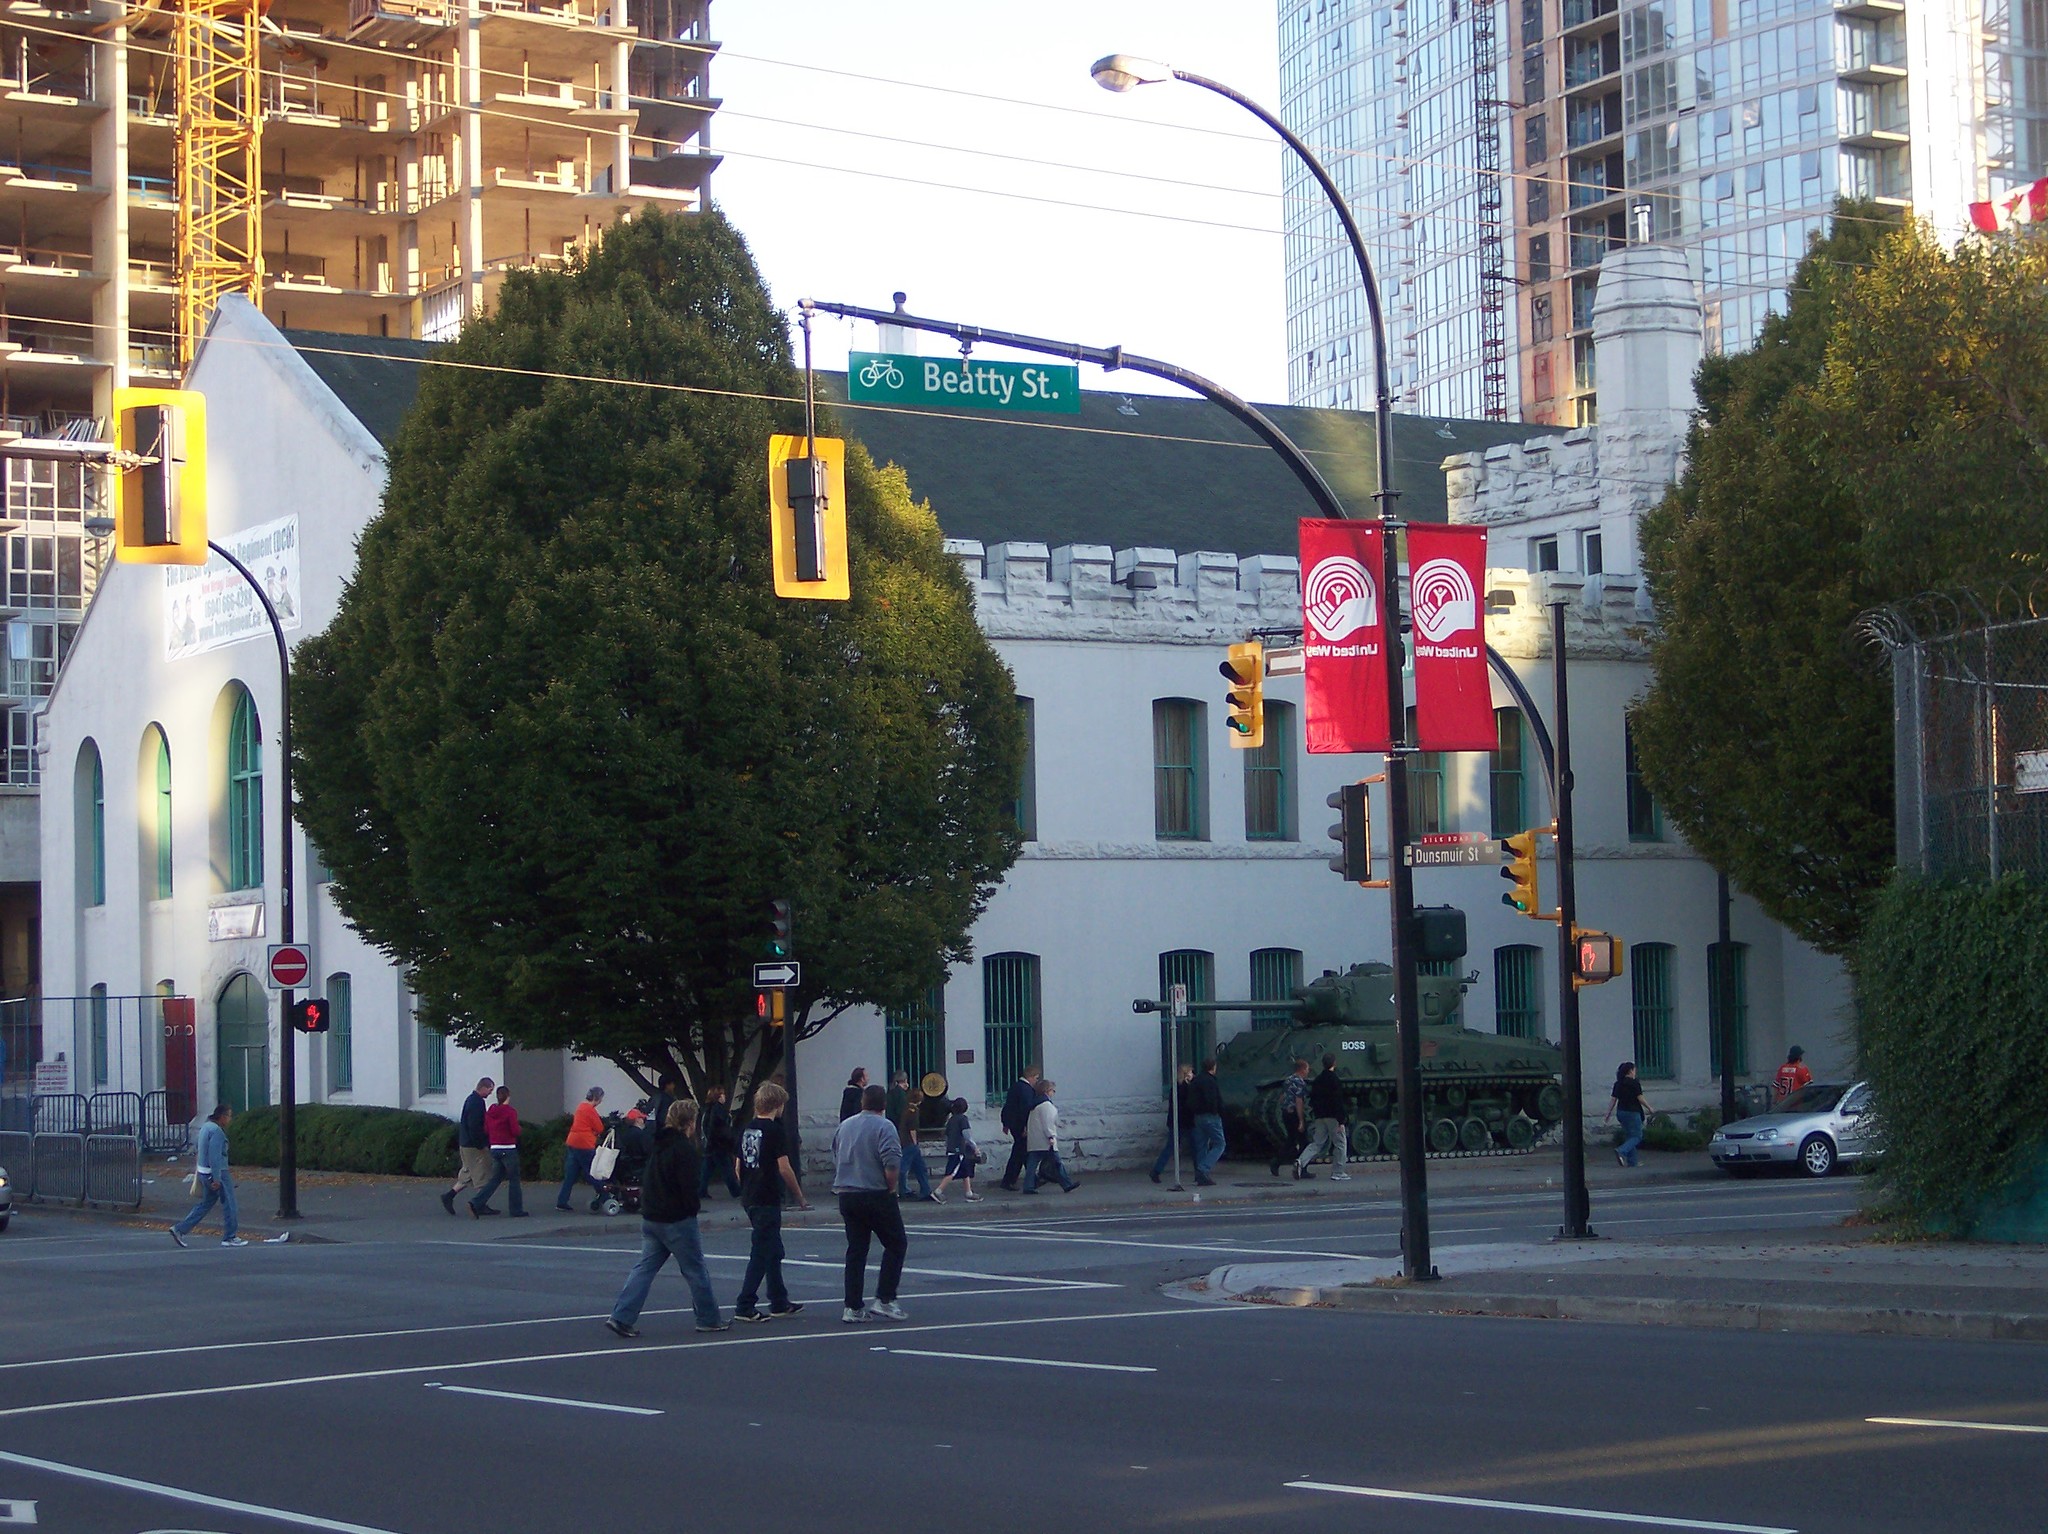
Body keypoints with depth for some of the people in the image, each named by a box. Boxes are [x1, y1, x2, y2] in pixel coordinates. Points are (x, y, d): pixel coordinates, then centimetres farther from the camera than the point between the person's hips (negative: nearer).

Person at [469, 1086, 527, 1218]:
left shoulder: (489, 1112, 6)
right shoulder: (510, 1112, -13)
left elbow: (485, 1131, 9)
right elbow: (516, 1131, -15)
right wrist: (518, 1127, 6)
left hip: (494, 1149, 6)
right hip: (508, 1150, -6)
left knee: (495, 1179, 12)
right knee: (514, 1179, 6)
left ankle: (476, 1204, -3)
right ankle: (516, 1210, 11)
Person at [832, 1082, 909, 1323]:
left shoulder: (844, 1126, 12)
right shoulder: (884, 1127, -9)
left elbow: (836, 1161, 17)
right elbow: (891, 1165, -18)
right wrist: (891, 1190, -6)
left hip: (846, 1195, 6)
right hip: (876, 1195, -6)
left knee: (856, 1250, 9)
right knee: (896, 1244, 5)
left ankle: (853, 1308, 5)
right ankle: (884, 1300, -3)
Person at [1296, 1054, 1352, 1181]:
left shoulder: (1317, 1080, 11)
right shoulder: (1335, 1080, -12)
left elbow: (1312, 1100, 14)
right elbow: (1338, 1102, -16)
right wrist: (1341, 1121, -17)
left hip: (1320, 1117, 7)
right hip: (1333, 1117, -7)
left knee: (1317, 1143, 11)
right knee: (1340, 1143, 3)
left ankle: (1301, 1161, -10)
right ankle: (1338, 1173, 3)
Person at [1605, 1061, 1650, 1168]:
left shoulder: (1618, 1084, 7)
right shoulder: (1634, 1083, -11)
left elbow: (1613, 1100, 6)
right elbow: (1640, 1099, -10)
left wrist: (1608, 1115, 10)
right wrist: (1649, 1108, 5)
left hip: (1620, 1112, 7)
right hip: (1632, 1112, -7)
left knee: (1629, 1136, 15)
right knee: (1636, 1136, -2)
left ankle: (1633, 1161, 16)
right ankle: (1621, 1151, -24)